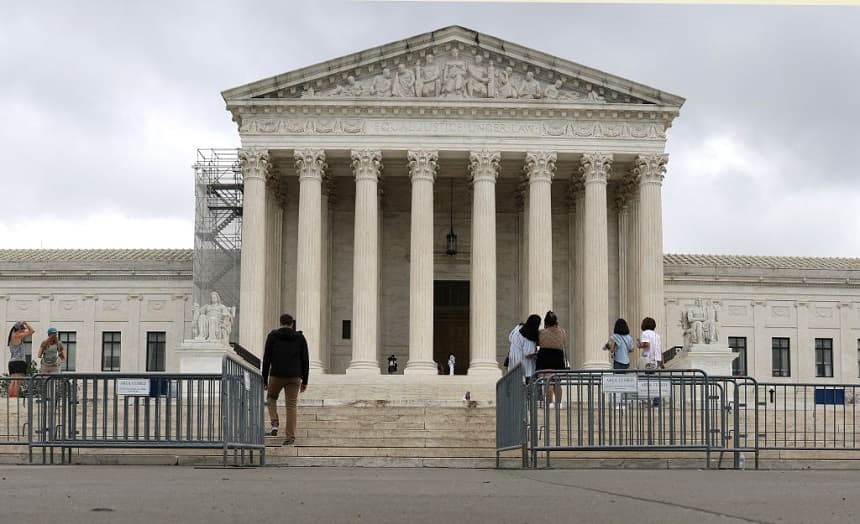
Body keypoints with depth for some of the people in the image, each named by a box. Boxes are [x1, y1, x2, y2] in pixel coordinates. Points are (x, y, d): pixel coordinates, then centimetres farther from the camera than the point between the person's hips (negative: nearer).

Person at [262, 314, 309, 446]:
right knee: (291, 406, 4)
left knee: (271, 398, 24)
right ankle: (290, 437, -1)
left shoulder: (272, 336, 1)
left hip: (276, 375, -1)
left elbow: (266, 359, -1)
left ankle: (275, 423, 3)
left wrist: (264, 380, 4)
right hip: (294, 377, 1)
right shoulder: (300, 337, 5)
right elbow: (305, 360, 4)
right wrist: (305, 381, 10)